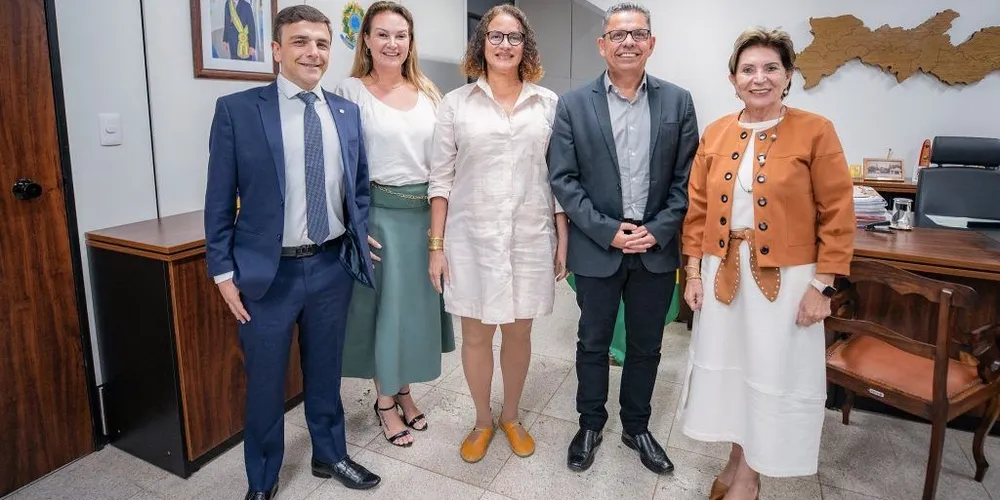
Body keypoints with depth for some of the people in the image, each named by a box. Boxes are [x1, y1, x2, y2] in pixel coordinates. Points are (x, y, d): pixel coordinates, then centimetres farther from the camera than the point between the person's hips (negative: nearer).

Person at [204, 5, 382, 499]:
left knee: (325, 371, 19)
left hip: (332, 266, 3)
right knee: (264, 382, 13)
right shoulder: (237, 109, -5)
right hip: (268, 272, -2)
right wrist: (224, 271, -6)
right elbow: (220, 200, -4)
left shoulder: (347, 112, 5)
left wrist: (360, 238, 2)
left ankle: (329, 454, 41)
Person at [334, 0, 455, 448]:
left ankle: (403, 391, 33)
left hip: (427, 212, 5)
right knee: (384, 305, 5)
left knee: (417, 303, 13)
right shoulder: (350, 91, -4)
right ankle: (385, 401, 26)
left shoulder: (427, 92, 9)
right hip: (379, 213, -4)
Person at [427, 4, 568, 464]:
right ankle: (483, 421, 32)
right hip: (472, 237, 0)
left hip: (531, 237, 1)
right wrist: (436, 245, -3)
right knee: (476, 334, 9)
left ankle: (510, 417, 36)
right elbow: (441, 179, 1)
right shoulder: (456, 103, 1)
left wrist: (563, 240, 2)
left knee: (519, 332, 13)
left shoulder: (548, 103, 4)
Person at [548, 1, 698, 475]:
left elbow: (687, 178, 2)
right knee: (593, 343, 13)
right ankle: (590, 424, 34)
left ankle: (636, 426, 36)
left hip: (657, 249, 2)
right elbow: (562, 179, -6)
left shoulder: (678, 102, 2)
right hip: (597, 248, -1)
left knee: (646, 346, 15)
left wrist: (658, 230, -10)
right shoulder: (573, 104, -3)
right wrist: (608, 232, -13)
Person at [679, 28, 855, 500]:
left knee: (773, 373, 8)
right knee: (727, 366, 14)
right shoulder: (715, 134, 4)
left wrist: (822, 285, -10)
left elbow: (838, 215, -7)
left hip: (786, 277, -3)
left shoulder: (815, 131, -7)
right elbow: (698, 210, 6)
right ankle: (737, 460, 37)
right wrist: (694, 272, 3)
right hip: (723, 274, 4)